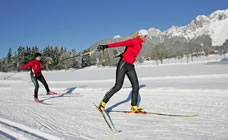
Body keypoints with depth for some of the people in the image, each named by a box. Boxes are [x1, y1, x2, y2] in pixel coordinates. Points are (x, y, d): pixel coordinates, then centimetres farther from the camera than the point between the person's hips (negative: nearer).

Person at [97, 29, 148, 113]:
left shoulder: (140, 45, 15)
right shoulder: (133, 41, -11)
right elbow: (119, 43, -18)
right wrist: (106, 46, -24)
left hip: (130, 66, 8)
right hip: (123, 64, -8)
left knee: (136, 86, 0)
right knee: (118, 86, -10)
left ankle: (134, 107, 8)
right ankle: (103, 102, 3)